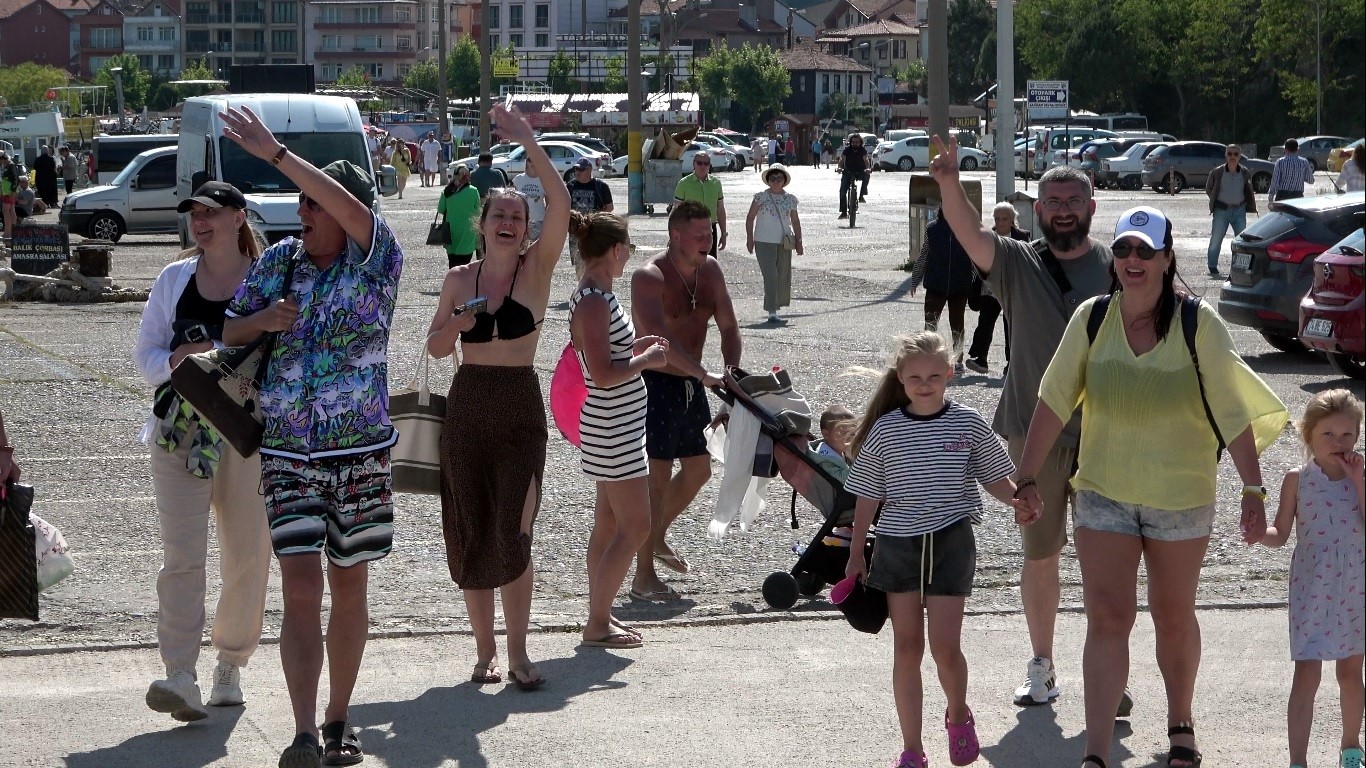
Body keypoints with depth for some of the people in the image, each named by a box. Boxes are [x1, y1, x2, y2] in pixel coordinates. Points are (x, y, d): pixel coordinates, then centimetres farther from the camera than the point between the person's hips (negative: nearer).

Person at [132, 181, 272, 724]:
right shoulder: (174, 279, 11)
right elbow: (145, 354, 11)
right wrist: (179, 360, -11)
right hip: (181, 430, 1)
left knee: (247, 555, 5)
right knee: (181, 556, -10)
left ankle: (230, 665, 21)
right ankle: (180, 677, -17)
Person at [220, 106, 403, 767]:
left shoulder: (377, 260, -6)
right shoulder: (277, 261, 5)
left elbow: (352, 209, -26)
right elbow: (230, 330, 16)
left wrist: (274, 153, -30)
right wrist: (262, 321, -8)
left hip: (360, 452, -1)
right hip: (288, 456, 1)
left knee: (348, 588, 9)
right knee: (301, 587, -10)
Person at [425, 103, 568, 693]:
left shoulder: (536, 267, -2)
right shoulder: (460, 278, 7)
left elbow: (560, 204, -17)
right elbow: (435, 348, 12)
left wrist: (528, 142, -24)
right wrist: (457, 323, -10)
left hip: (520, 409, -3)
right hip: (467, 407, 3)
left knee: (511, 532, -10)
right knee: (471, 532, 4)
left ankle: (517, 652, -1)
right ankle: (485, 650, 15)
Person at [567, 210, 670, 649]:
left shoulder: (594, 296, 10)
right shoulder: (594, 302, -21)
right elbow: (603, 374, -26)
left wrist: (635, 348, 11)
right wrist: (645, 361, -13)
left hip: (616, 427, 11)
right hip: (614, 430, -11)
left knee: (609, 523, 14)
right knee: (635, 527, -6)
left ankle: (598, 616, 20)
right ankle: (598, 625, -2)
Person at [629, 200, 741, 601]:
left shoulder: (710, 270, 5)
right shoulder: (649, 276, -20)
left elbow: (728, 326, 6)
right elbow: (659, 337, -33)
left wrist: (732, 373, -12)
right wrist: (704, 374, -41)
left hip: (690, 383, 8)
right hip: (656, 383, -8)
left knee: (698, 468, 16)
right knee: (659, 475, -10)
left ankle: (657, 537, 39)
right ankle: (643, 576, -6)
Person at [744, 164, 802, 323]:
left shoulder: (790, 199, 6)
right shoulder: (761, 197, -3)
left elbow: (795, 221, 15)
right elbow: (750, 218, 0)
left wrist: (798, 241, 9)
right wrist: (750, 238, -6)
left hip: (784, 243, 4)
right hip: (764, 242, -4)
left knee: (783, 277, 9)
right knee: (771, 276, -12)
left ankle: (776, 306, 27)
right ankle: (772, 312, -14)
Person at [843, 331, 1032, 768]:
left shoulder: (968, 425, -3)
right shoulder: (885, 429, -1)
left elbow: (994, 478, 6)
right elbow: (867, 497, 5)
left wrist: (1019, 501, -14)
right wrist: (856, 554, 5)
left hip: (951, 541, -1)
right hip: (898, 543, 1)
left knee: (944, 646, -4)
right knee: (907, 647, 4)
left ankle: (958, 715, 27)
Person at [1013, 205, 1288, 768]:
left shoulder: (1198, 324, -12)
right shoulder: (1092, 319, -6)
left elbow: (1233, 413, -10)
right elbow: (1054, 400, -1)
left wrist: (1254, 491, -11)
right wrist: (1026, 476, -1)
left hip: (1182, 499, -1)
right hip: (1104, 495, 1)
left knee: (1174, 619, 14)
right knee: (1107, 619, -6)